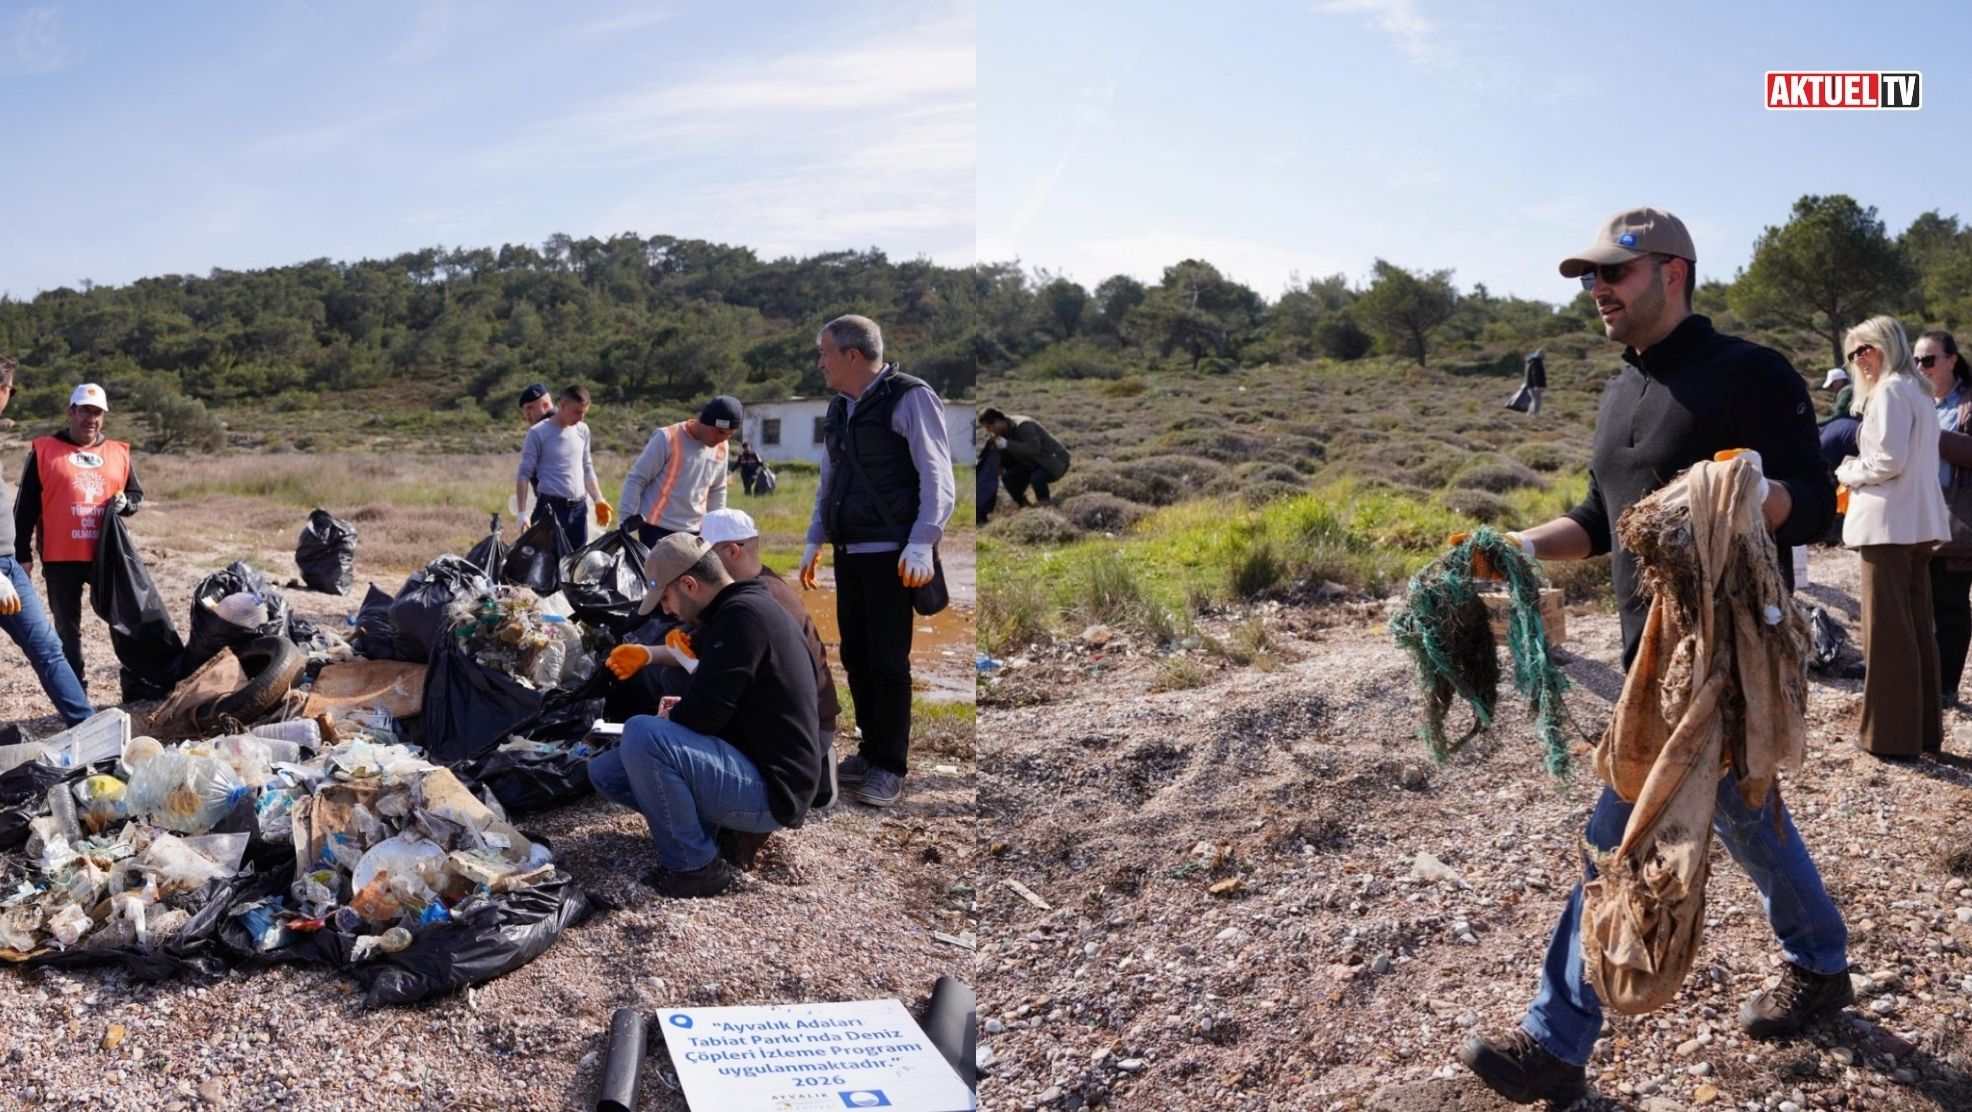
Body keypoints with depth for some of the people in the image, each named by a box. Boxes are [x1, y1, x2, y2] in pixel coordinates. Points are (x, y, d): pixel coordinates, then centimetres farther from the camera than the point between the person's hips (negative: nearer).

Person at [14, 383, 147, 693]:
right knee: (68, 627, 6)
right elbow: (25, 508, 1)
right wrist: (22, 554, -1)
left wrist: (125, 503, -7)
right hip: (60, 558, -2)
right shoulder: (43, 451, 1)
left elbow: (137, 494, 18)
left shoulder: (118, 453, 9)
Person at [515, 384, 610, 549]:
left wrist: (599, 500, 11)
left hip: (578, 509, 6)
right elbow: (524, 475, -6)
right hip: (551, 509, -6)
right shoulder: (538, 433, -6)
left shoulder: (582, 431, 11)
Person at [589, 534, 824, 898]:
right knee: (605, 771, 10)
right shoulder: (739, 608, 11)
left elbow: (701, 717, -23)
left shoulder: (744, 614, -20)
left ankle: (695, 868, -12)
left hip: (770, 790, -10)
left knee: (641, 734, -27)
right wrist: (682, 710, 5)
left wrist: (669, 718, -1)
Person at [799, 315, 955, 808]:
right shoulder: (839, 408, 15)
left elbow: (938, 478, -15)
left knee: (888, 662, -2)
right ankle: (871, 751, 24)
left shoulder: (910, 398, -9)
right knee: (855, 657, 11)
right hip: (848, 554, 8)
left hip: (889, 554, -7)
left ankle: (889, 767, 8)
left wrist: (921, 544, -25)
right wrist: (814, 542, 21)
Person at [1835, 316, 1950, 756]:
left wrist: (1848, 472, -2)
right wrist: (1858, 470, 13)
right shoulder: (1919, 391, 18)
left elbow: (1888, 461, -18)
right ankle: (1923, 728, 19)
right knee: (1918, 628, 13)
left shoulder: (1889, 392, -11)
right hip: (1919, 523, 10)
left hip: (1887, 523, -10)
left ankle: (1890, 733, 0)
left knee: (1887, 630, -5)